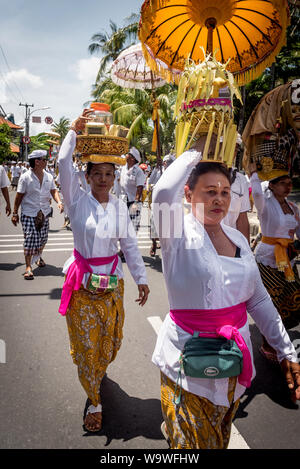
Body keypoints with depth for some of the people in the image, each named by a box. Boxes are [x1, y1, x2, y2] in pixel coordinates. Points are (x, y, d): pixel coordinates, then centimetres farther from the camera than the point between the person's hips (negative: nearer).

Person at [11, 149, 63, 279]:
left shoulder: (48, 176, 6)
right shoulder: (25, 177, -8)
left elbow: (54, 191, 8)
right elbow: (19, 196, -6)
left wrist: (59, 202, -13)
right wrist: (15, 213, -7)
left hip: (44, 214, 5)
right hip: (29, 214, -5)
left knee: (43, 239, 13)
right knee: (30, 240, -9)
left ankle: (38, 257, 41)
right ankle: (28, 267, 0)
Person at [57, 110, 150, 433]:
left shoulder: (120, 206, 1)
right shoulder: (78, 201, -6)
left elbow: (130, 245, 3)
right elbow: (63, 164, -17)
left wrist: (141, 279, 1)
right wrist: (74, 130, -18)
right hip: (82, 282, -2)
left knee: (109, 340, 16)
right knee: (86, 344, 5)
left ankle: (97, 372, 49)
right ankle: (94, 402, 22)